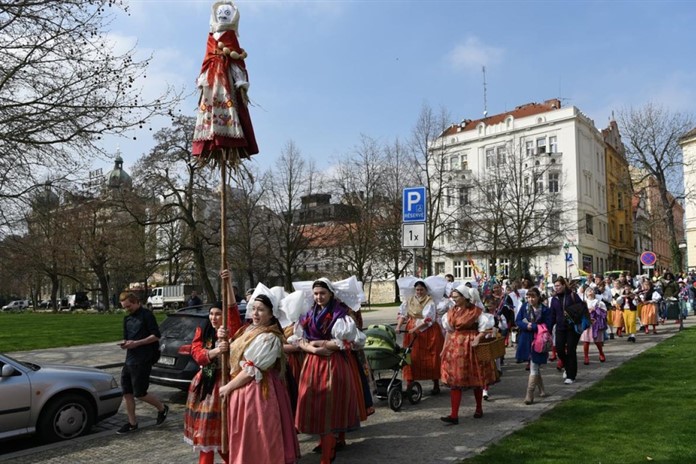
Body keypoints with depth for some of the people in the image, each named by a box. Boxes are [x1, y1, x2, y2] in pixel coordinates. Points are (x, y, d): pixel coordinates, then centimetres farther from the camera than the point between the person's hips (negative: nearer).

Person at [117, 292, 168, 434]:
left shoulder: (146, 315, -8)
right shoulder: (127, 318, 15)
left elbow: (156, 336, -13)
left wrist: (136, 343, -18)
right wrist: (125, 343, -1)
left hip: (143, 360, -8)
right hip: (129, 360, 8)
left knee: (139, 393, -4)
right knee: (127, 393, 7)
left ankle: (162, 408, 18)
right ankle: (132, 423, 18)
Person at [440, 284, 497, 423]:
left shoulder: (476, 311, -9)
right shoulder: (452, 311, 7)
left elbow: (486, 327, -8)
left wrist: (477, 338, -20)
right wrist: (445, 347, 11)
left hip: (470, 347, -5)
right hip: (454, 347, 5)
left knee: (476, 380, 10)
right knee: (454, 381, -1)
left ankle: (479, 409, 32)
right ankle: (454, 415, -1)